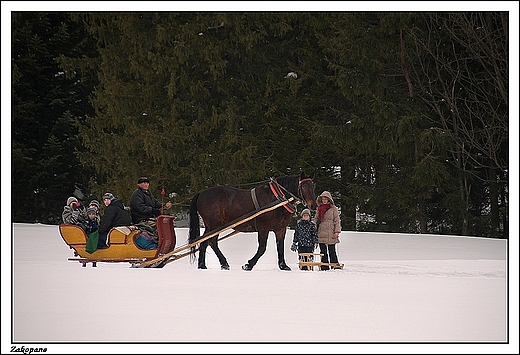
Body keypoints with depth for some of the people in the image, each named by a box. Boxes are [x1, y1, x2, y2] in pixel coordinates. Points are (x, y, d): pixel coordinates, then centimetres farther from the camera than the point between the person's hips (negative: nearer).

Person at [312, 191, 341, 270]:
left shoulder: (333, 208, 1)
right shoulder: (319, 208, 15)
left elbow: (337, 220, -1)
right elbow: (316, 219, 19)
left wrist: (337, 231, -9)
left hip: (330, 233, -5)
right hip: (321, 233, 5)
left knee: (332, 251, -5)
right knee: (323, 251, 6)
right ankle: (324, 267, 10)